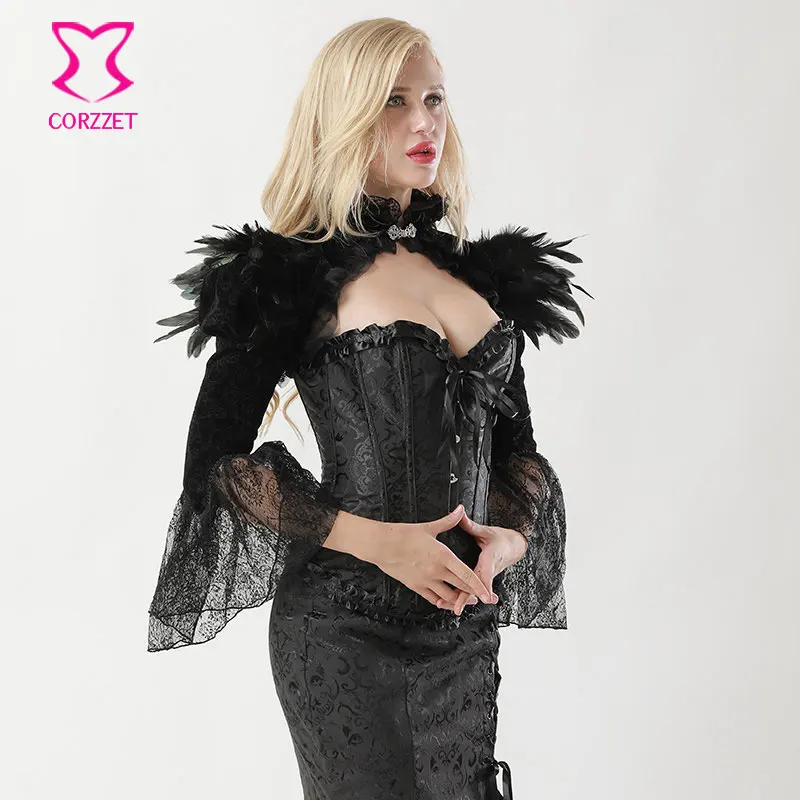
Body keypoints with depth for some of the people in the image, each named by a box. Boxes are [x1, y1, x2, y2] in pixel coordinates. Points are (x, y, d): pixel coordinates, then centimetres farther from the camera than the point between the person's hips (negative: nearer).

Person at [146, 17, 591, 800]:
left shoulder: (483, 273, 10)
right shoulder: (297, 276, -6)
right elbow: (216, 460, -9)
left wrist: (511, 536, -5)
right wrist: (379, 541, -15)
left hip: (467, 622, 5)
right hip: (348, 624, -5)